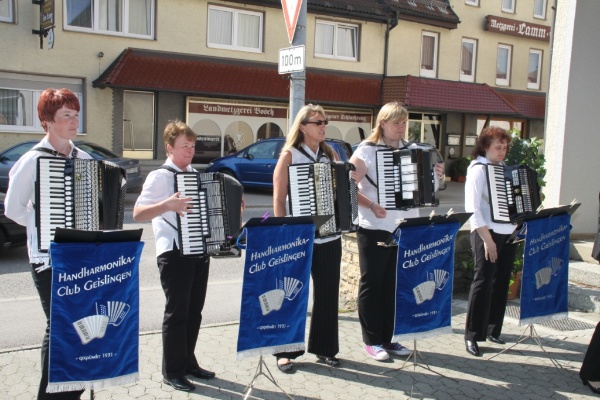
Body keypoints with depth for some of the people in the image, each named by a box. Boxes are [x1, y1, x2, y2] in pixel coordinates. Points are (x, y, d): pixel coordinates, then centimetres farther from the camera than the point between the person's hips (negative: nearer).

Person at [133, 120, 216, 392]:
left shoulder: (196, 175, 13)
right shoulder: (159, 176, -7)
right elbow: (138, 214, -15)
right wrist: (168, 204, -29)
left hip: (200, 251, 7)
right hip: (174, 252, -7)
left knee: (194, 310, 13)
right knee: (177, 311, 0)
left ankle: (188, 361, 27)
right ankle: (172, 371, 12)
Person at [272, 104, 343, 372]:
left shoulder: (331, 155, 11)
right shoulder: (289, 155, -4)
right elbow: (278, 198, -7)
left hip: (329, 236, 5)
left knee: (328, 293, 9)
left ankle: (324, 347, 25)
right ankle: (286, 351, 18)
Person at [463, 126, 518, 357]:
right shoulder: (478, 170, -8)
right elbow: (472, 208, -15)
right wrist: (487, 238, -19)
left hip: (509, 233, 7)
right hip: (487, 234, -7)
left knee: (501, 283, 11)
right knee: (483, 282, -6)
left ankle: (493, 330, 24)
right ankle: (472, 335, 3)